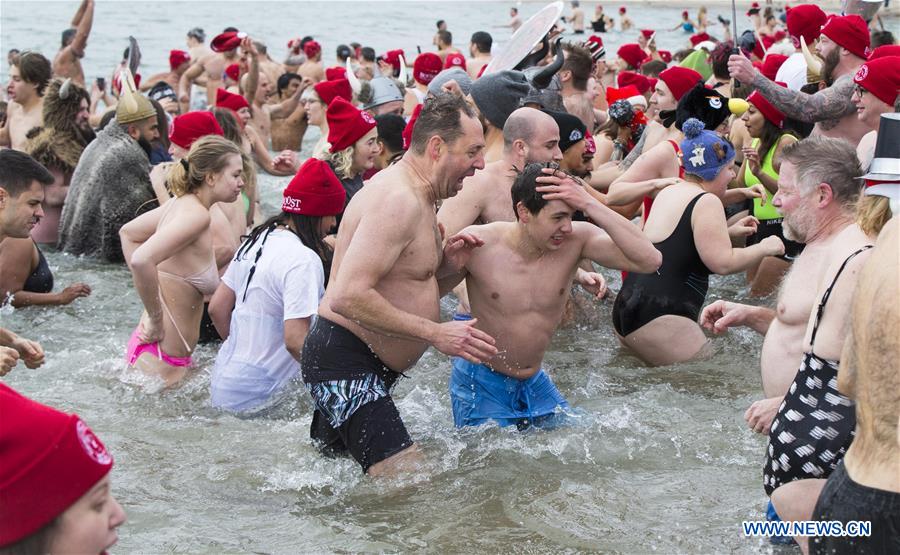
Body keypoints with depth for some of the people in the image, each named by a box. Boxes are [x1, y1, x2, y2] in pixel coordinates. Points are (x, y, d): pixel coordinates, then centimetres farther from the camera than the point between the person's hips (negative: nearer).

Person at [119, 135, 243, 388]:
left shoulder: (180, 203, 6)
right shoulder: (197, 215, -21)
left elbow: (128, 232, 20)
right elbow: (142, 260, -34)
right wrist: (155, 319, -21)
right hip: (161, 358, -9)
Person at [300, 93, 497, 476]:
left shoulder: (418, 199, 14)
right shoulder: (397, 199, -20)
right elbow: (348, 296, -30)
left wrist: (444, 267, -1)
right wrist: (435, 333, -26)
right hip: (344, 362, -11)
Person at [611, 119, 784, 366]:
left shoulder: (669, 192, 17)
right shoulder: (706, 202, -10)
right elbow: (723, 262, -16)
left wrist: (728, 232, 33)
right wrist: (764, 248, -1)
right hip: (660, 320, -10)